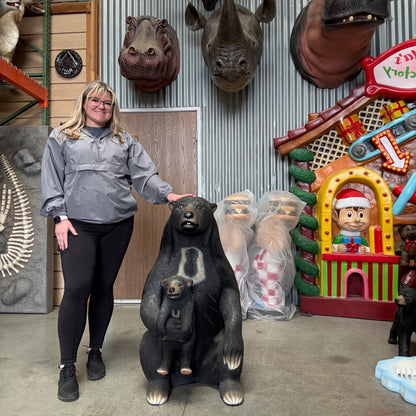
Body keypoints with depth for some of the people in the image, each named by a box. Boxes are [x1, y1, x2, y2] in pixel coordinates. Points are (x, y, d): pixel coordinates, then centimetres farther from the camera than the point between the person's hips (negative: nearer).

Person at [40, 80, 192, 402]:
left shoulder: (125, 140, 17)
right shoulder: (61, 137, 13)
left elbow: (144, 174, 7)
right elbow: (52, 179, 6)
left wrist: (168, 194, -10)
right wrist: (60, 216, -5)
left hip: (118, 224, 2)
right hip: (78, 224, -2)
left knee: (104, 288, 8)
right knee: (77, 288, -9)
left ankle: (96, 351, 26)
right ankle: (67, 366, 6)